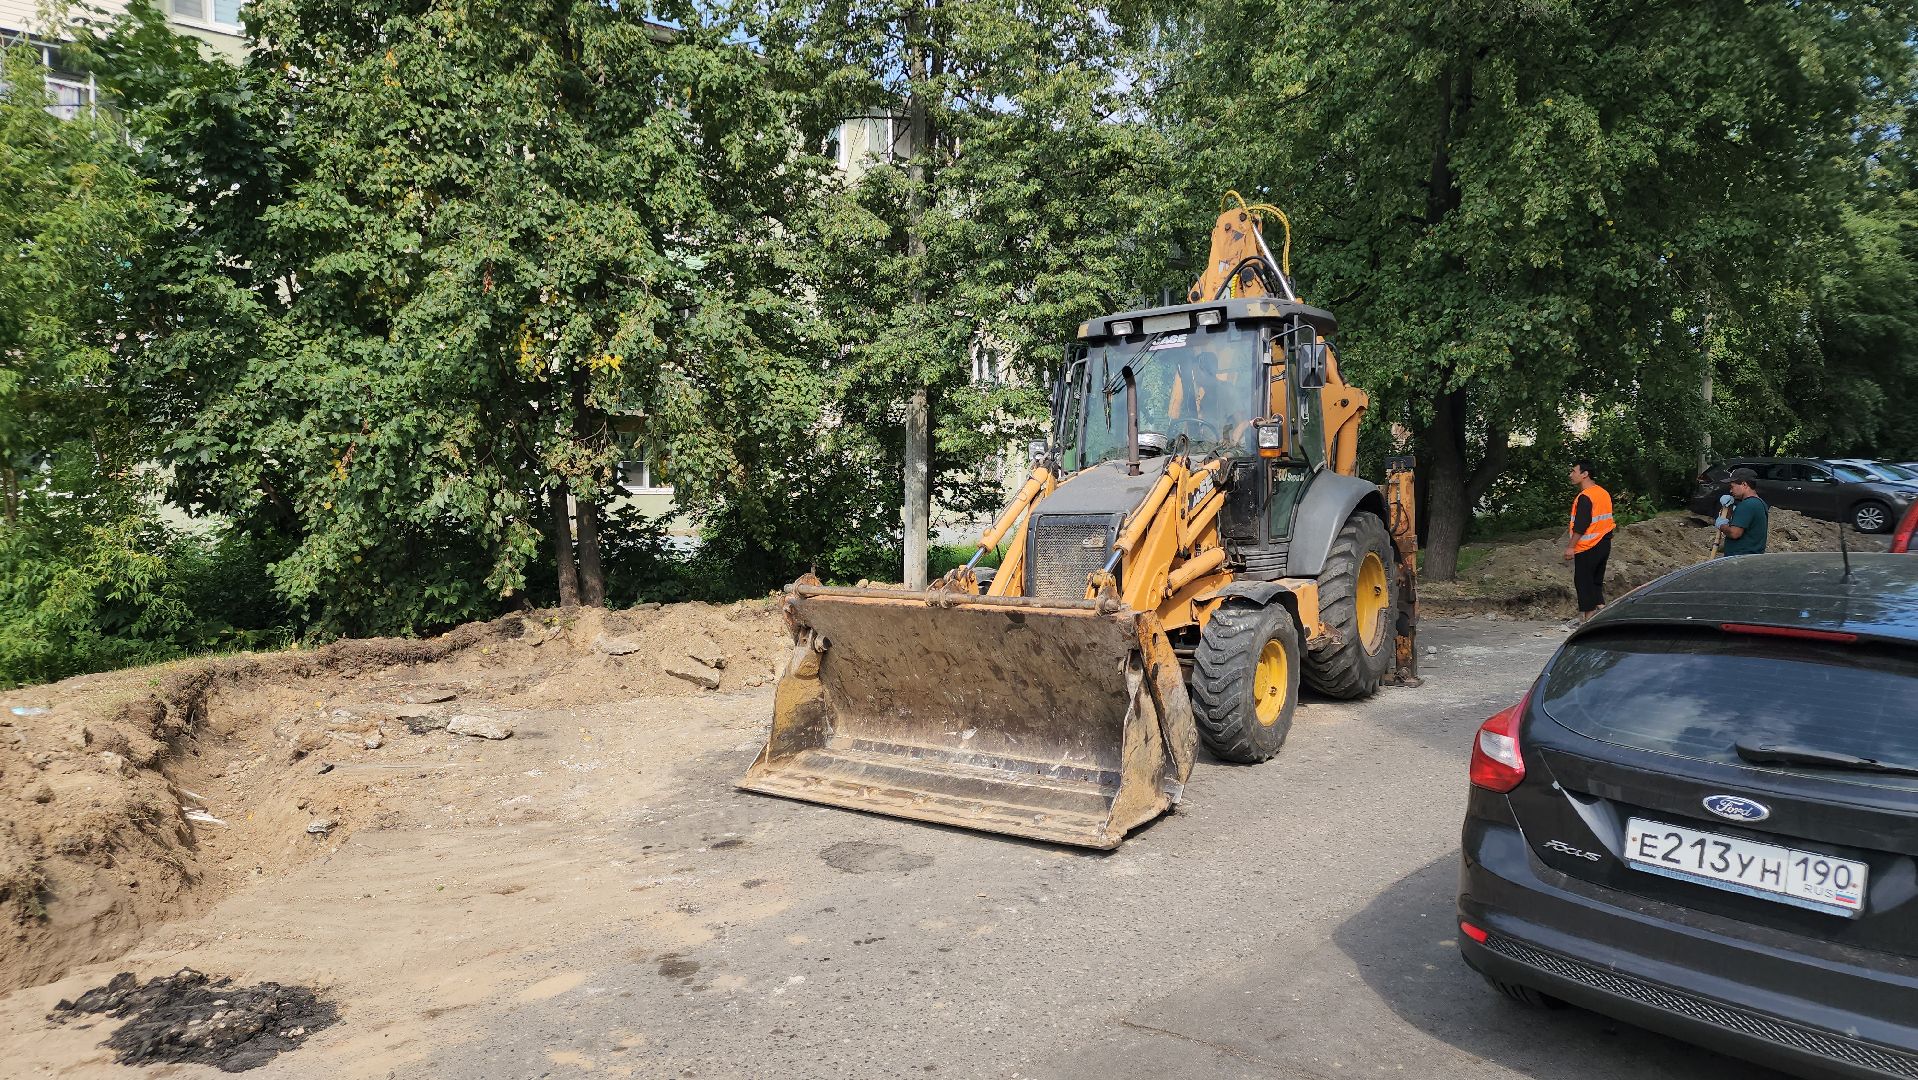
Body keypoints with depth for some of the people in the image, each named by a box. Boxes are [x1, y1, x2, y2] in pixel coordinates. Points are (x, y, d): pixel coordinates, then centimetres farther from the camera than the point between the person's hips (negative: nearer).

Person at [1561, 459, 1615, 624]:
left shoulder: (1584, 497, -18)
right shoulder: (1604, 493, 10)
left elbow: (1580, 525, -22)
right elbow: (1604, 519, 17)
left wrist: (1570, 547, -19)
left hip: (1587, 548, -9)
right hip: (1604, 544, 9)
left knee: (1583, 581, 0)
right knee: (1596, 580, 17)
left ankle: (1588, 615, 2)